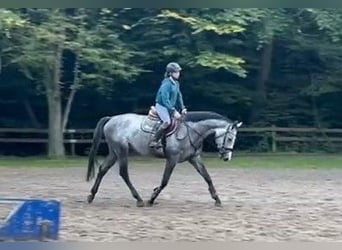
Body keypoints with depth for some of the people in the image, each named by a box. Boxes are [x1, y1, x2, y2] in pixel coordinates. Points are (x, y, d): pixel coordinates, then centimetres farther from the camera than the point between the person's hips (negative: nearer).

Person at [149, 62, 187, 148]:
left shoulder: (176, 83, 7)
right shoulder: (166, 83, -19)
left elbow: (179, 96, 16)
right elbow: (165, 99, -25)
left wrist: (182, 108, 5)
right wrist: (173, 111, -26)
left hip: (171, 106, 9)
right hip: (161, 105, -9)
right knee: (167, 121, -27)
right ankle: (154, 141, -21)